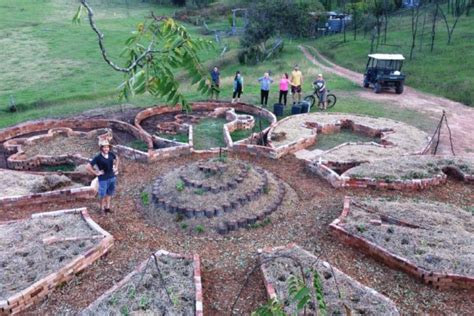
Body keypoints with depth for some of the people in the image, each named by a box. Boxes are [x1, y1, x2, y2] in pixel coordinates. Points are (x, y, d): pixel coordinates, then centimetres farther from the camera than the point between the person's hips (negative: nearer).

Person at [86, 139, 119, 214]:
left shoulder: (111, 154, -7)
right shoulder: (98, 158, -21)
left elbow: (116, 159, 17)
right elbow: (88, 167, -21)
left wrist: (116, 168, 9)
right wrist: (96, 173, -14)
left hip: (112, 177, 5)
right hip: (103, 179, -5)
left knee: (109, 193, 20)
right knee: (102, 195, 11)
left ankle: (107, 207, 37)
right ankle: (102, 208, 31)